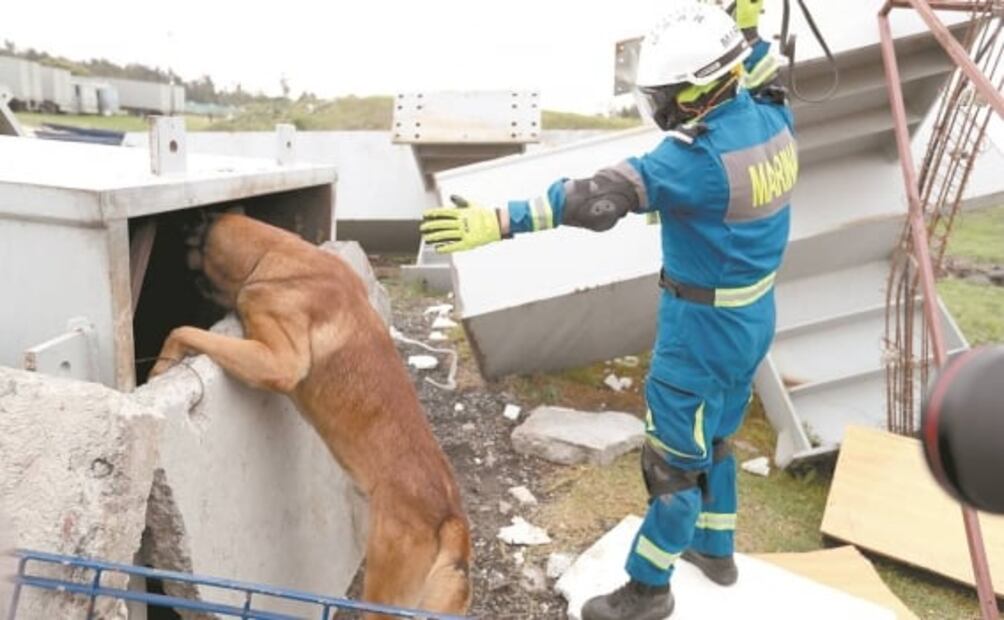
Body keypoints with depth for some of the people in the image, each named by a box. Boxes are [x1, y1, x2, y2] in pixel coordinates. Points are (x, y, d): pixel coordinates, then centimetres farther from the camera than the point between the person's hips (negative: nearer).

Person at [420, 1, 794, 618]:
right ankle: (716, 548, 45)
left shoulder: (699, 157, -28)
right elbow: (762, 81, 24)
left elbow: (605, 195, -37)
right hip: (753, 318, 9)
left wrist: (500, 220, -40)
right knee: (713, 437, 26)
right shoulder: (773, 120, -2)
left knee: (674, 460, 6)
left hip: (704, 329, -9)